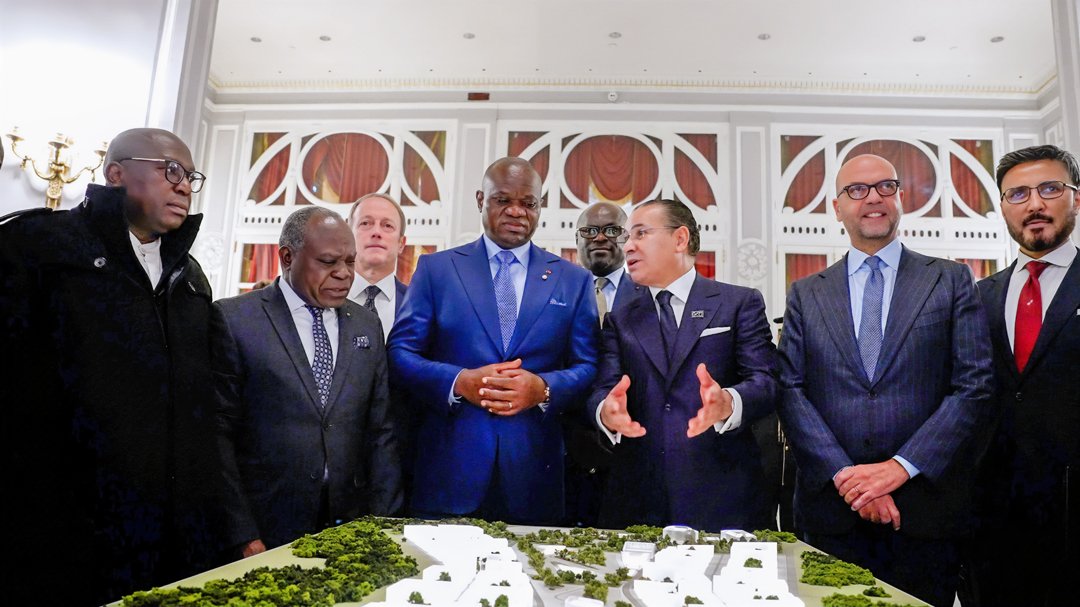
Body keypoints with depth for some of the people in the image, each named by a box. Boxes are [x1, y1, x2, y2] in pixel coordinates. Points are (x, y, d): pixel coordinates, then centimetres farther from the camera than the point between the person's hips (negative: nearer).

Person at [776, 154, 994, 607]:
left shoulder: (952, 281, 6)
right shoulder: (806, 294, 8)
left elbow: (975, 386, -3)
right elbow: (791, 392, 0)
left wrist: (900, 466, -12)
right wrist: (845, 476, -11)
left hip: (926, 506, 0)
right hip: (832, 506, 1)